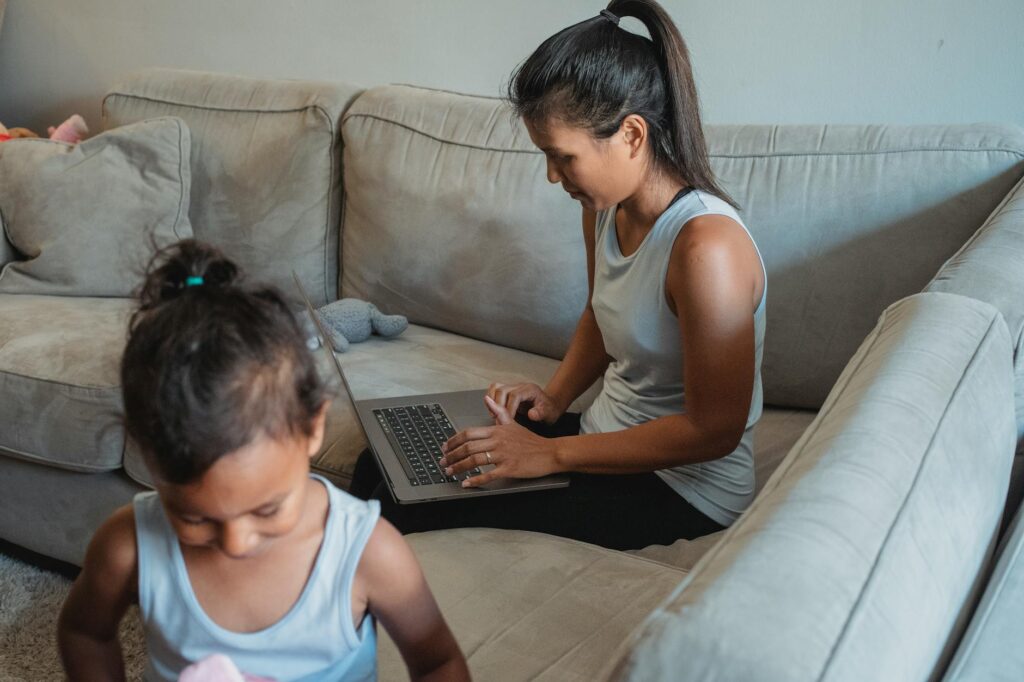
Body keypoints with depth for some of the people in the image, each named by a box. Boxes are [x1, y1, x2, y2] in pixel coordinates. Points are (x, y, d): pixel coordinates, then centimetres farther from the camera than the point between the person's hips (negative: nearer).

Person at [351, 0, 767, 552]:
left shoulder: (706, 246, -27)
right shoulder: (606, 207, -1)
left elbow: (713, 429, -23)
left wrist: (552, 454, -22)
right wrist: (555, 397, 1)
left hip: (684, 491, -8)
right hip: (607, 438, 8)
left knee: (416, 510, -20)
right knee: (384, 470, -3)